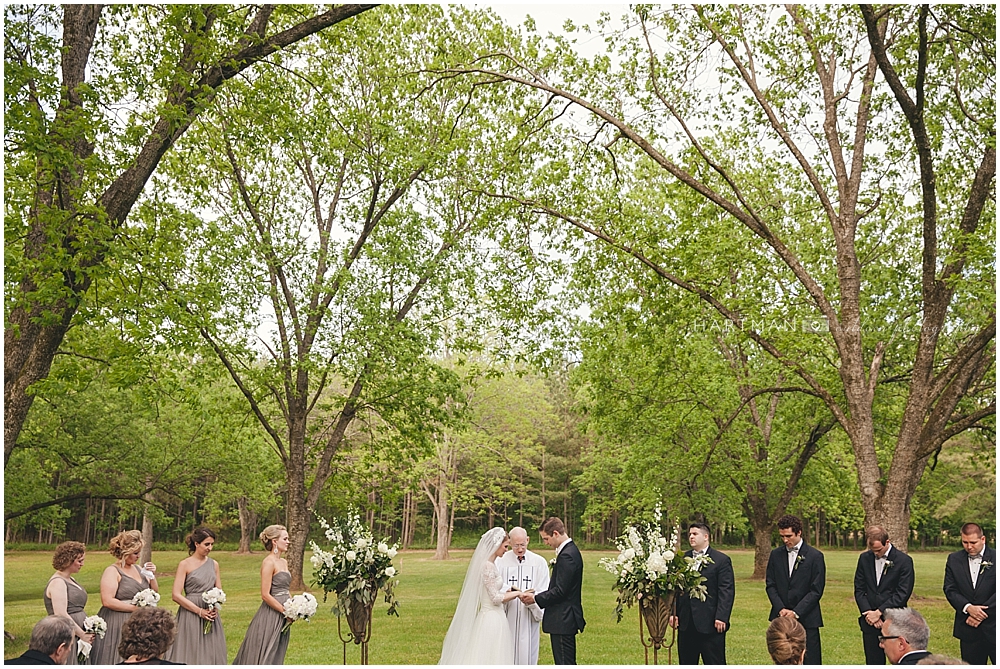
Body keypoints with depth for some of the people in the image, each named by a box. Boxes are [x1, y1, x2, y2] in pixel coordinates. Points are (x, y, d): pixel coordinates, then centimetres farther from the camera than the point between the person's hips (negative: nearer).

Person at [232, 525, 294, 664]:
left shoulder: (284, 562, 12)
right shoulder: (268, 562, -14)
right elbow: (265, 595, -19)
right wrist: (285, 611, -15)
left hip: (281, 619, 8)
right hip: (270, 616, -8)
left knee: (276, 657, 12)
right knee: (266, 658, -2)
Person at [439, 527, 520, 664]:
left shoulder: (487, 564, 11)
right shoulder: (488, 566, -17)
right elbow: (496, 598, -17)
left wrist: (507, 592, 15)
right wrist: (517, 593, -7)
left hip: (490, 618, 9)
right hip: (491, 620, -9)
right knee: (490, 658, -3)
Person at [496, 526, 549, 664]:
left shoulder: (539, 562, 2)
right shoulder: (501, 561, 2)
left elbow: (543, 592, -1)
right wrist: (508, 590, -23)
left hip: (529, 617, 0)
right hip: (508, 616, 0)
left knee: (528, 652, 2)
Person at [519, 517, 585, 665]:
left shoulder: (567, 555, -19)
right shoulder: (571, 550, 13)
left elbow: (560, 591, -22)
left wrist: (536, 598, -12)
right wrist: (538, 596, 10)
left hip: (562, 620, -11)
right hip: (565, 619, 11)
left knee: (565, 663, -5)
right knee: (568, 663, 15)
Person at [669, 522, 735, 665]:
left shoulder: (721, 560, -2)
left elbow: (727, 591, -7)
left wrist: (721, 617, -15)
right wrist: (672, 613, 0)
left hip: (710, 623, -4)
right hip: (685, 623, 5)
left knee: (715, 662, 2)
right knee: (686, 662, 11)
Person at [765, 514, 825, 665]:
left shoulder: (815, 556, -2)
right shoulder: (776, 554, 9)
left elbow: (816, 590, -5)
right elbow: (770, 585, 8)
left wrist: (796, 612, -12)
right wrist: (781, 609, -6)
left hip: (806, 618, -3)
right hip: (781, 618, 3)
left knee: (810, 661, -3)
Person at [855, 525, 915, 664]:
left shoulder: (904, 561, -6)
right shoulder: (864, 558, 7)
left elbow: (902, 594, -11)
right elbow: (859, 589, 7)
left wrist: (879, 612, -13)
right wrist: (869, 613, -7)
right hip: (870, 622, 4)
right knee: (873, 662, 7)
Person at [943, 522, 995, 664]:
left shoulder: (995, 558, -4)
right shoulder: (954, 559, 5)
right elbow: (949, 589, 1)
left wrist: (984, 614, -14)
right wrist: (968, 607, -15)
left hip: (993, 627, -2)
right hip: (968, 627, 3)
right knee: (972, 664, 8)